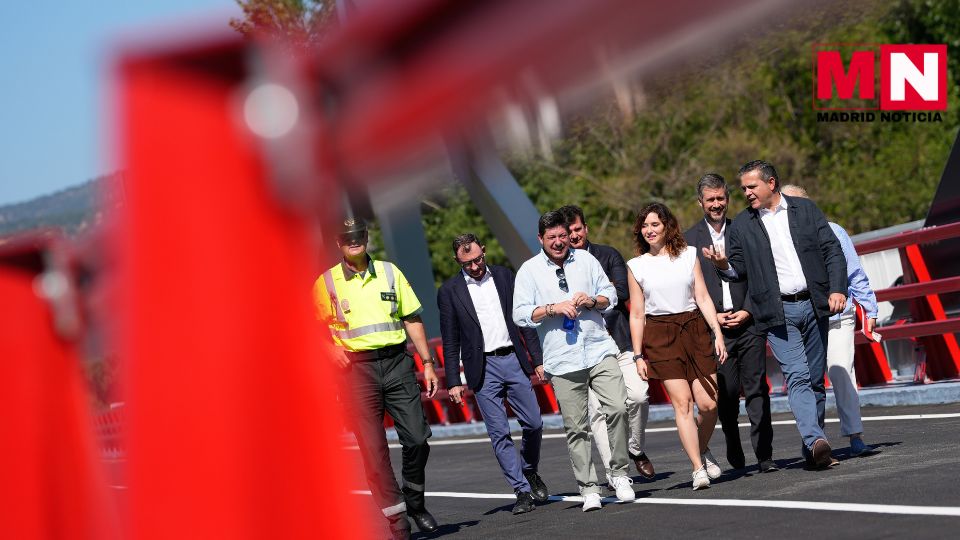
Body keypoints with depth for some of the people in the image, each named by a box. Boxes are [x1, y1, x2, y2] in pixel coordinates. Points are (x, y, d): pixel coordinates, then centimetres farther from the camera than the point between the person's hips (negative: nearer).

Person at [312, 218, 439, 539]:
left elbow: (412, 319, 14)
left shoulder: (389, 272, 11)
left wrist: (427, 363, 10)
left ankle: (415, 503, 21)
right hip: (357, 367, -2)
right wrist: (332, 350, -12)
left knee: (417, 438, -3)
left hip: (396, 361, 2)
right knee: (373, 448, -6)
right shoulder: (326, 282, 3)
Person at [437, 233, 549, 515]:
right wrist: (453, 382, -2)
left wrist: (537, 359, 6)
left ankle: (530, 472, 28)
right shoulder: (449, 291, 0)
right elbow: (450, 342, 3)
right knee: (499, 434, -4)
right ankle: (522, 491, 0)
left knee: (534, 423, 2)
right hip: (482, 368, -2)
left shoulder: (504, 276, 7)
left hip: (514, 359, 2)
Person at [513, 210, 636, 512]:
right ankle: (588, 489, 8)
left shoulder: (586, 260, 12)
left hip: (599, 349, 1)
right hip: (562, 360, -1)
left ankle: (620, 475, 1)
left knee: (618, 408, -14)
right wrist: (552, 309, -14)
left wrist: (593, 301, -5)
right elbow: (521, 315, 0)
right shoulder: (529, 271, 4)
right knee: (576, 427, 1)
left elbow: (610, 294, 15)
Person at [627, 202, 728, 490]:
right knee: (682, 403, -10)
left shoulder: (688, 255, 9)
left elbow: (703, 297, 6)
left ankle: (703, 450, 24)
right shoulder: (636, 266, 6)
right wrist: (638, 355, 3)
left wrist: (718, 333, -3)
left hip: (695, 329, 1)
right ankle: (698, 469, -8)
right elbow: (637, 314, 7)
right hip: (660, 336, -1)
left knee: (708, 403, -4)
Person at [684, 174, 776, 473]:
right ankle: (735, 456, 16)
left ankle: (764, 456, -6)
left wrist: (747, 311, -5)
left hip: (748, 322, 0)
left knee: (757, 389, -6)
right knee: (725, 394, 1)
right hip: (712, 326, 0)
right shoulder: (688, 239, 6)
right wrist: (711, 317, -6)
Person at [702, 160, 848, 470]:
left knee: (815, 380, 5)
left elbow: (832, 250, 6)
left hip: (813, 306, 2)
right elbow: (739, 271, 12)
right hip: (778, 313, -2)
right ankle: (816, 441, -29)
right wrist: (724, 265, -10)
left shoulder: (805, 210, 8)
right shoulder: (741, 226, 7)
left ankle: (813, 451, 11)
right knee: (797, 378, -17)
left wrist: (837, 289, -5)